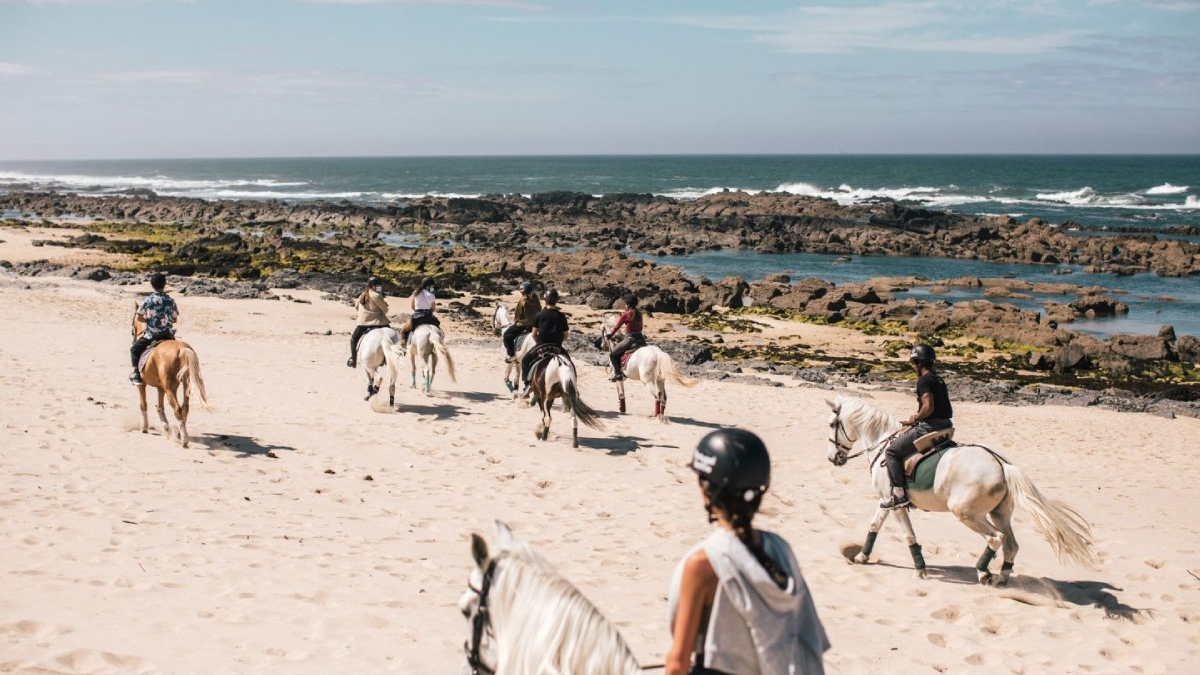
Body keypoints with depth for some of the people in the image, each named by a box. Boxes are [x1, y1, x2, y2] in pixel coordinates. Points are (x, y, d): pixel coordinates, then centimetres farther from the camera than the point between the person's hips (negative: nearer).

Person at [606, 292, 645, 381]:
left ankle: (618, 374, 0)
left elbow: (617, 327, -1)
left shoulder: (626, 314, -10)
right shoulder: (639, 313, 8)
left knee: (612, 354, 4)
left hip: (630, 339, -7)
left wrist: (610, 335, 14)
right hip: (640, 338, 7)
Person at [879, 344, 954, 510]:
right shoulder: (939, 380, 17)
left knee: (893, 450, -3)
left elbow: (928, 407, -24)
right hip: (945, 426, 10)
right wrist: (915, 420, 17)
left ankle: (899, 494, -9)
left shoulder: (924, 380, -12)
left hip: (929, 427, -10)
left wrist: (915, 418, -6)